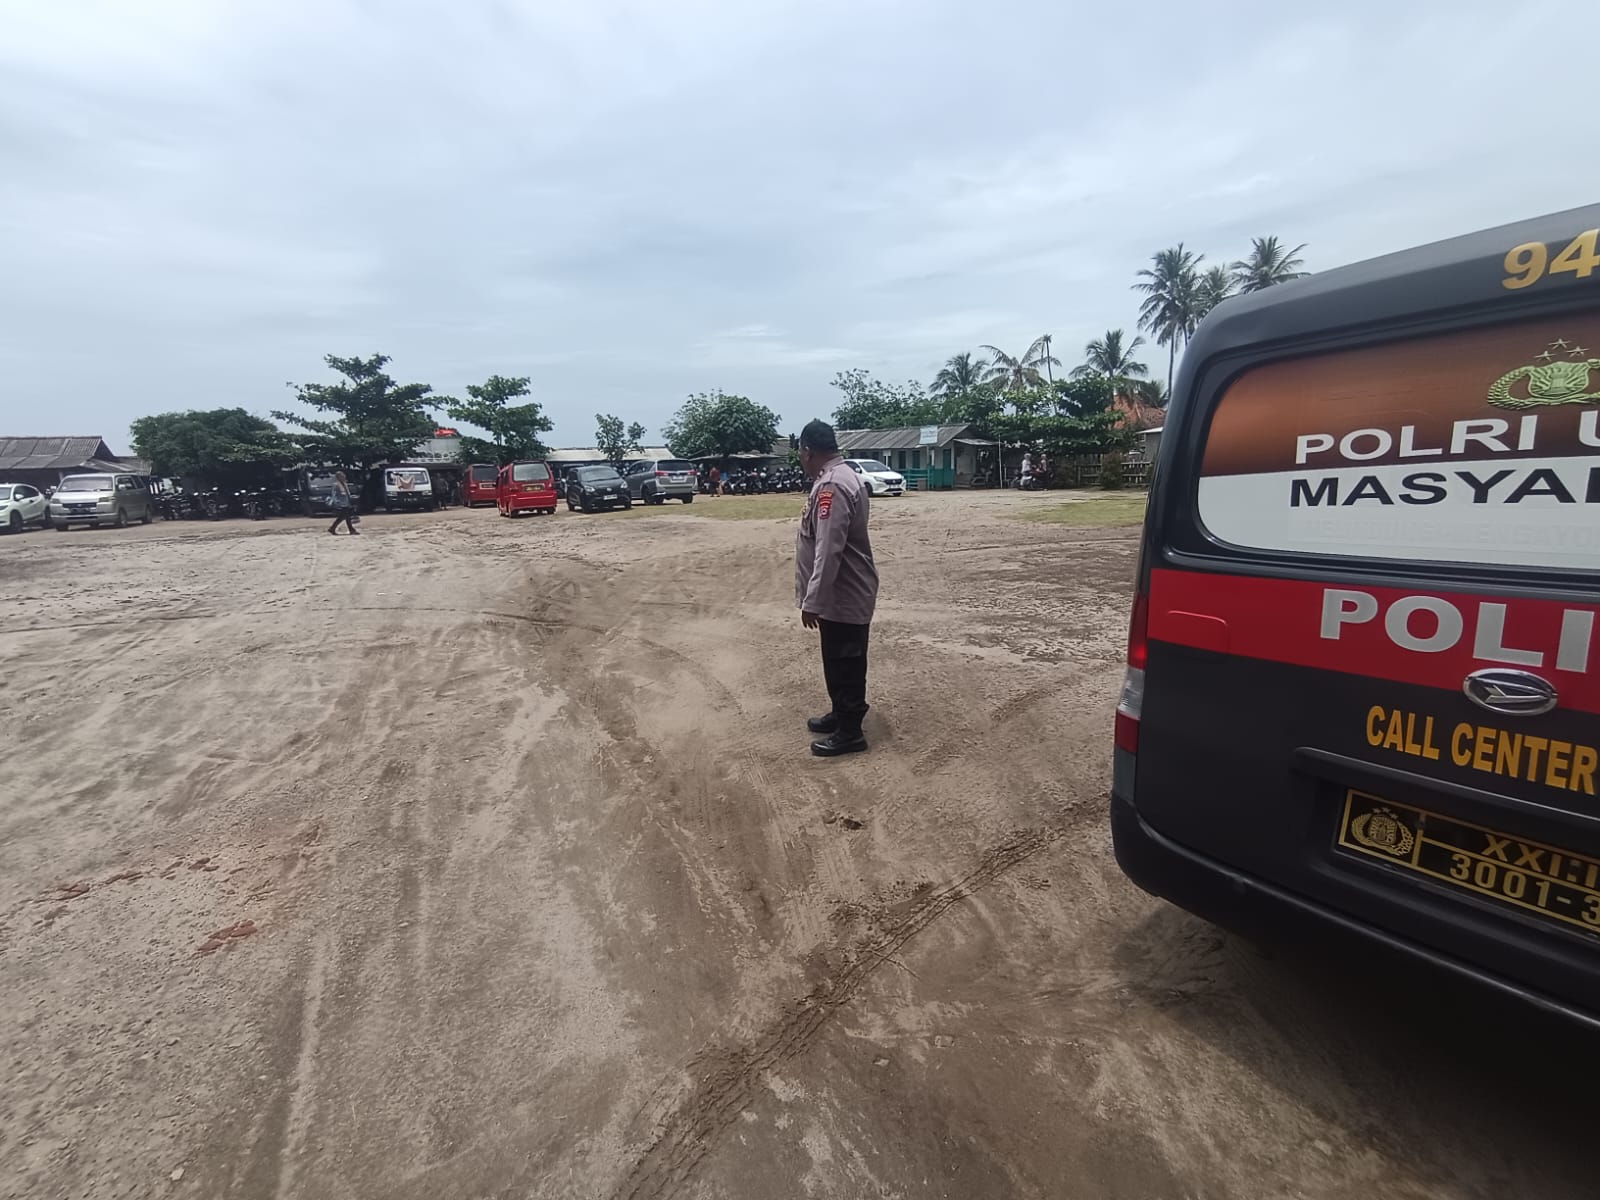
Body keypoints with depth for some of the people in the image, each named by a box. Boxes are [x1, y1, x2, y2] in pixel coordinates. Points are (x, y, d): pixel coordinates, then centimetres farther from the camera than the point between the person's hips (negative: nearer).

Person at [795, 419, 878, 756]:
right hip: (843, 593, 10)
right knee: (838, 662, 21)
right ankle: (841, 714, 35)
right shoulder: (841, 477, 12)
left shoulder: (831, 486, -23)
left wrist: (812, 601, -24)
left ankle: (850, 732, 14)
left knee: (845, 664, 2)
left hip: (843, 596, -10)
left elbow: (828, 552, -28)